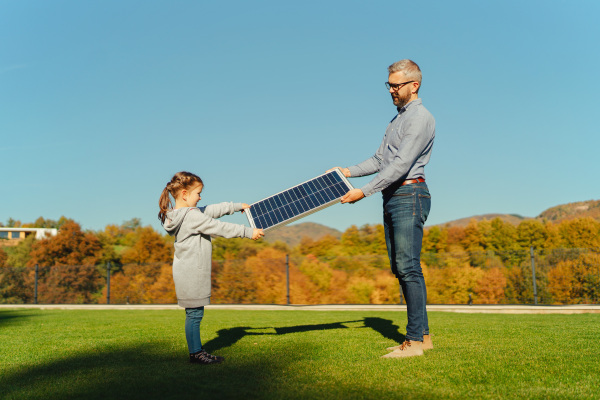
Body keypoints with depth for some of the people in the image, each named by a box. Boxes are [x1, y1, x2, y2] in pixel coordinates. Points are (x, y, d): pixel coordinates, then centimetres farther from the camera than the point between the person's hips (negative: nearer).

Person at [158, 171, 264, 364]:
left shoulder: (185, 213, 11)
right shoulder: (192, 216, -19)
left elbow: (212, 210, 20)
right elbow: (219, 228, -17)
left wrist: (237, 206, 27)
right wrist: (249, 232, -9)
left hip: (188, 273, 10)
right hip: (192, 274, -10)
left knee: (195, 313, 14)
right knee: (194, 313, 0)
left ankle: (197, 351, 21)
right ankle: (195, 353, 9)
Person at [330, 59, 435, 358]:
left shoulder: (421, 118, -9)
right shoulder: (398, 118, 23)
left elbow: (401, 164, -18)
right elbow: (380, 159, 25)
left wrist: (364, 191, -19)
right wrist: (349, 171, 16)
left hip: (409, 196, -9)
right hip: (392, 198, 10)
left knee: (408, 266, -12)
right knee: (400, 268, 8)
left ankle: (415, 341, -7)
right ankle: (422, 335, 14)